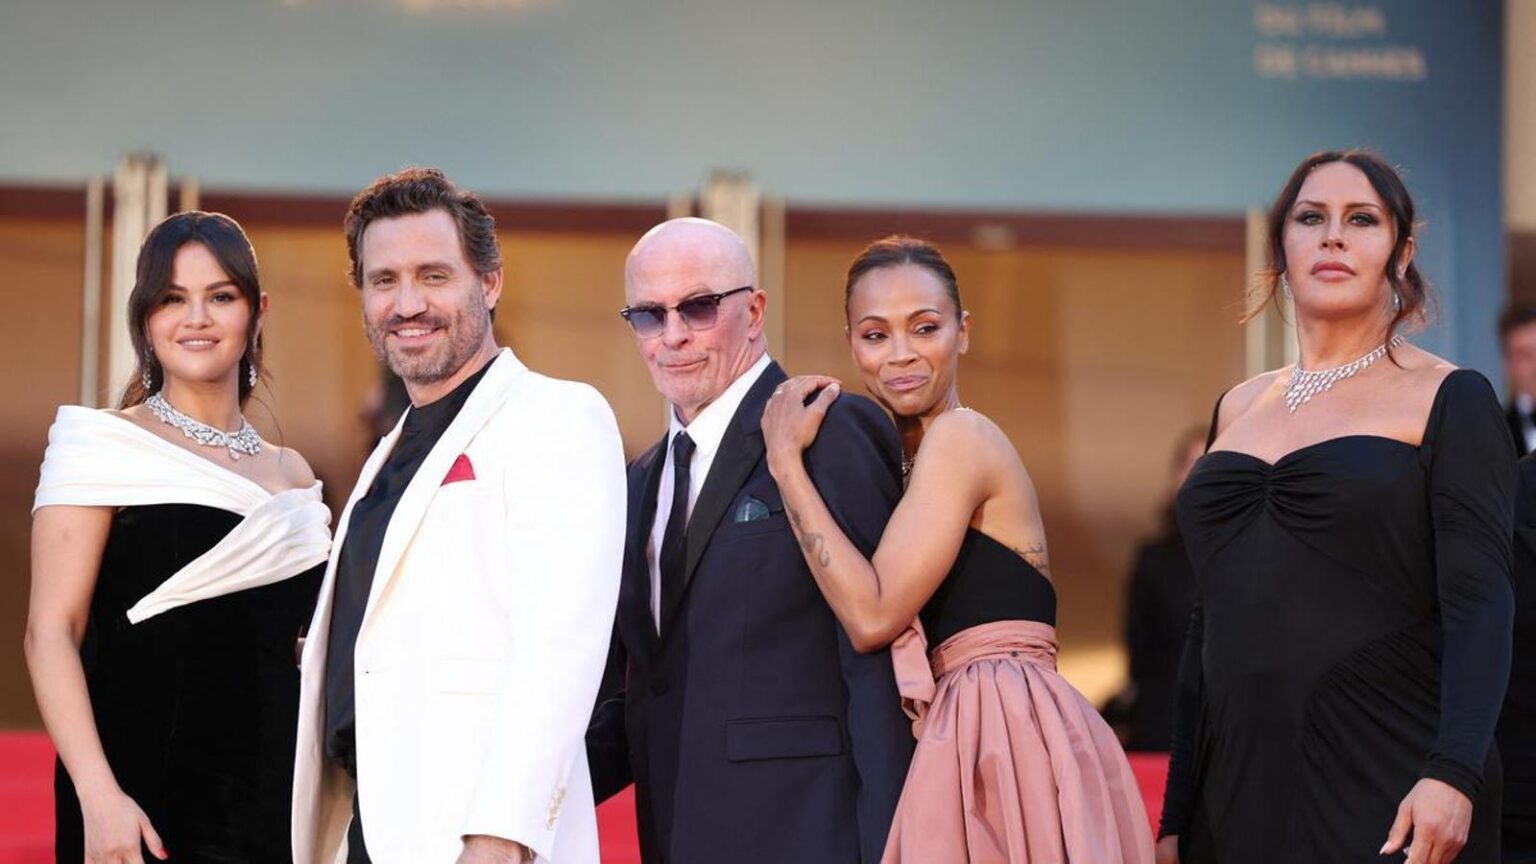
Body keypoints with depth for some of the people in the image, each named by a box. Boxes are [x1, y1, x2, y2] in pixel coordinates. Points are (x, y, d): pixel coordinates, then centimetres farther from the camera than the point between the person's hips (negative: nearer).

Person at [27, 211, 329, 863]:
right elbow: (51, 631, -8)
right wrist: (99, 797, -19)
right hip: (140, 797, -4)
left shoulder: (292, 474, 14)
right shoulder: (102, 447, -1)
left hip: (272, 801, 4)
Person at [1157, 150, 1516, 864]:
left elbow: (1480, 605, -11)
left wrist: (1453, 774, -25)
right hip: (1239, 789, 5)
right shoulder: (1238, 409, 14)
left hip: (1388, 784, -5)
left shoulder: (1447, 399, -1)